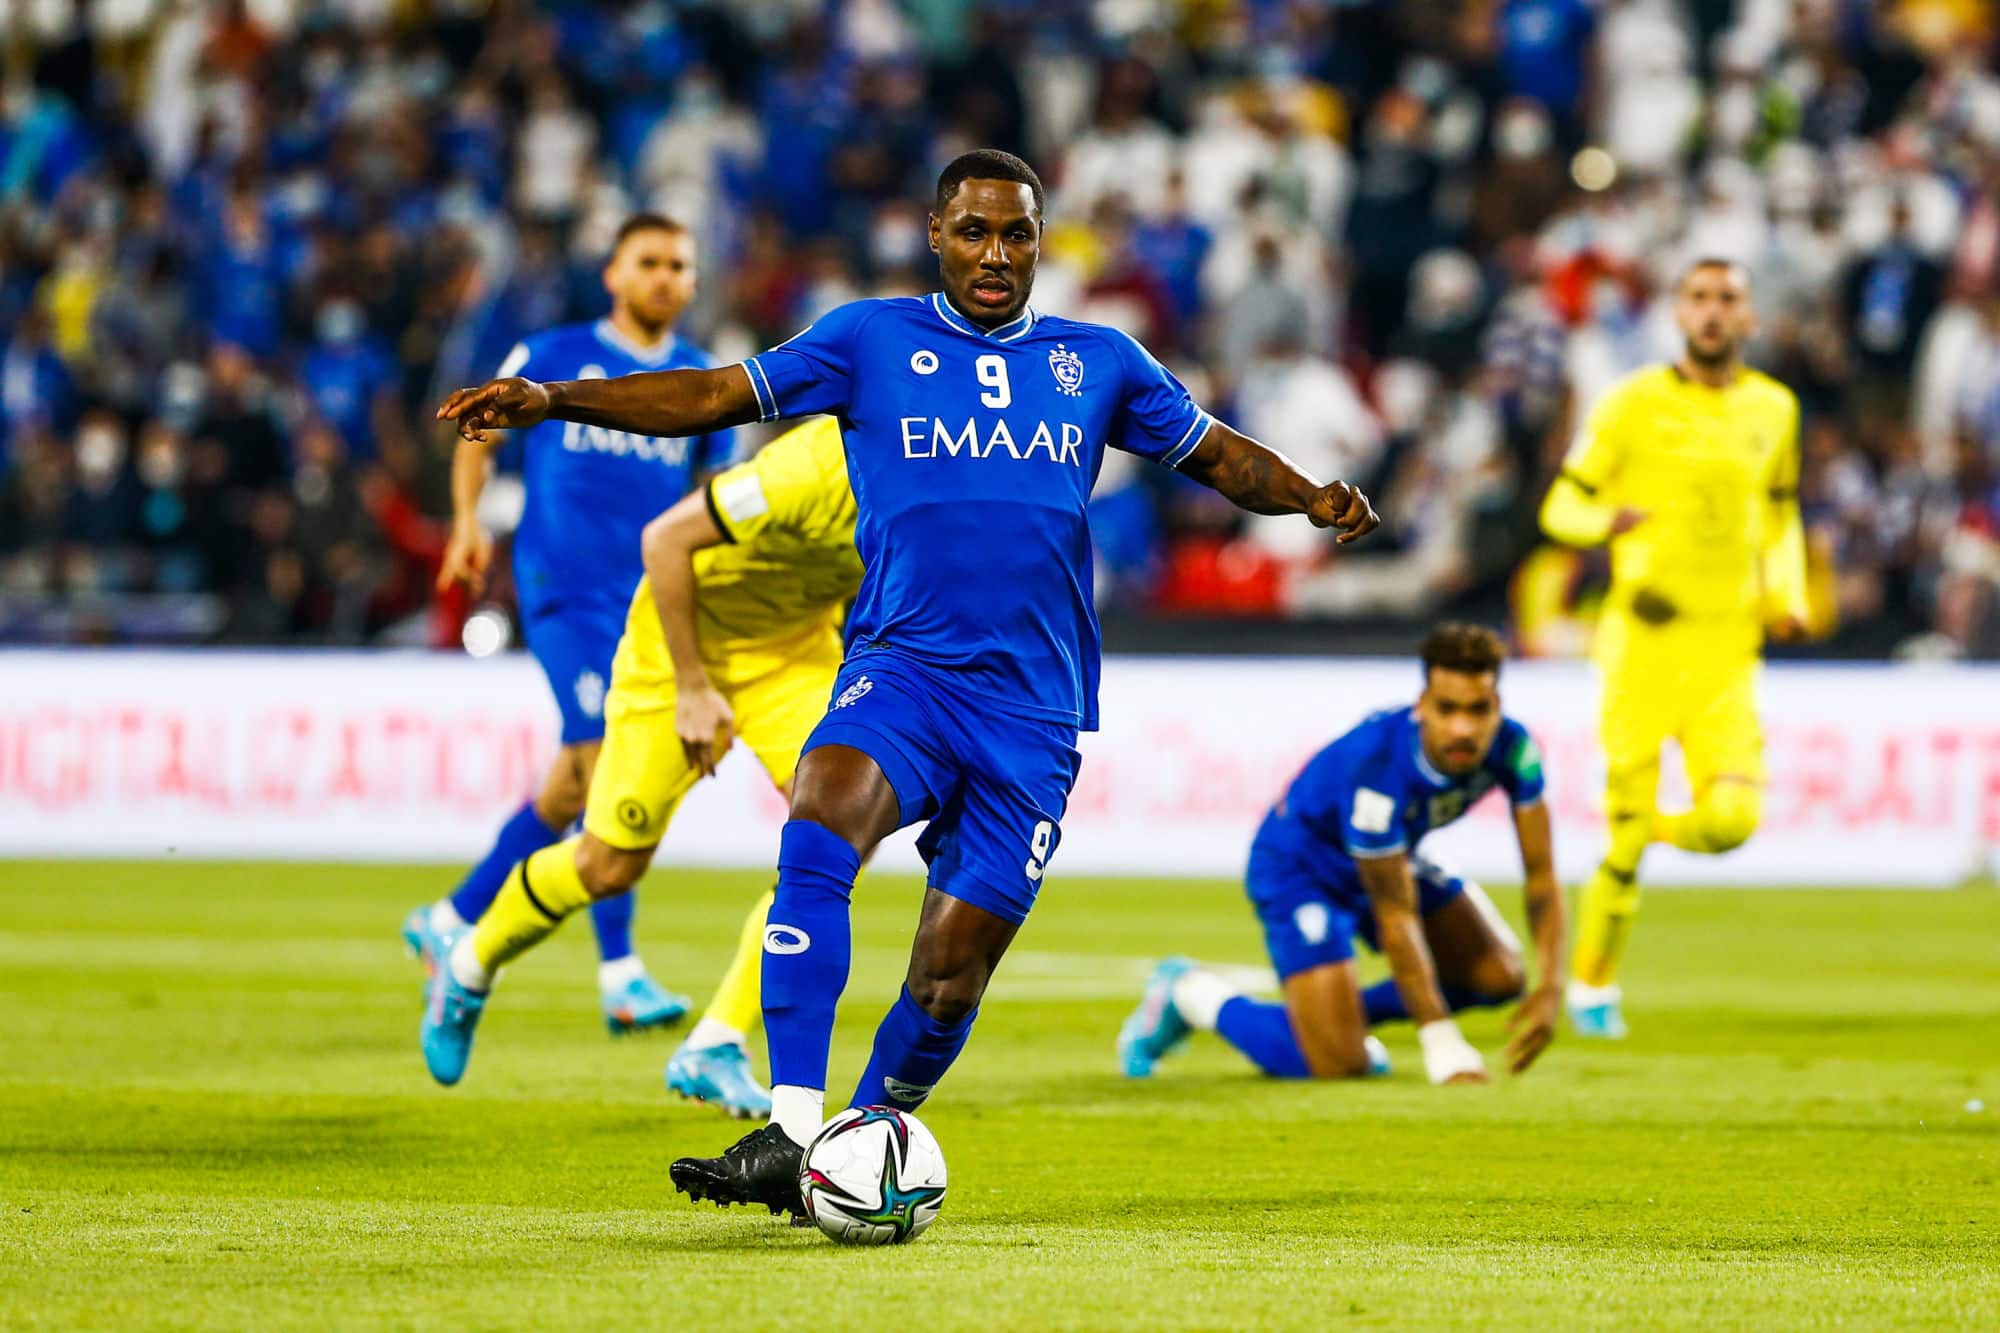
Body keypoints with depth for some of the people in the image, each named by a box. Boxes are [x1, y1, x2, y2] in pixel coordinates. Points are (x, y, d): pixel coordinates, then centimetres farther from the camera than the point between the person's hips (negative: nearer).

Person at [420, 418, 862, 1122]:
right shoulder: (810, 473, -38)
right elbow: (665, 539, -27)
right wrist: (693, 688, -23)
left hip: (793, 643, 5)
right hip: (686, 635, -5)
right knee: (610, 865, 1)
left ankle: (715, 1047, -7)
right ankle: (469, 970, 32)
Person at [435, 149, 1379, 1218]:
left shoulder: (1096, 361, 14)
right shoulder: (871, 340, 9)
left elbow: (1216, 453, 22)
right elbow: (717, 396, 6)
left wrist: (1313, 497, 2)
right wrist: (552, 400, -4)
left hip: (1034, 707, 2)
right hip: (902, 664, -2)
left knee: (948, 981, -2)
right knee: (820, 827, -33)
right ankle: (792, 1135, -36)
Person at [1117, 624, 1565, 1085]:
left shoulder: (1512, 748, -22)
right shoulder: (1377, 769, -39)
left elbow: (1540, 872, -15)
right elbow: (1396, 918, -32)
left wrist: (1550, 987, -28)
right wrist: (1440, 1039, -32)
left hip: (1391, 858, 7)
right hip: (1299, 868, -7)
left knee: (1500, 976, 0)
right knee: (1338, 1064, -18)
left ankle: (1348, 1015, 19)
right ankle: (1190, 993, 6)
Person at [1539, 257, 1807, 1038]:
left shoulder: (1773, 409, 10)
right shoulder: (1632, 405, -1)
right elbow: (1561, 507, 2)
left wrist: (1786, 594, 9)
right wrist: (1612, 520, -21)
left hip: (1727, 651, 3)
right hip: (1643, 643, -3)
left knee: (1730, 821, -14)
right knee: (1625, 841, -4)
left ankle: (1644, 827, 20)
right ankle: (1592, 983, 16)